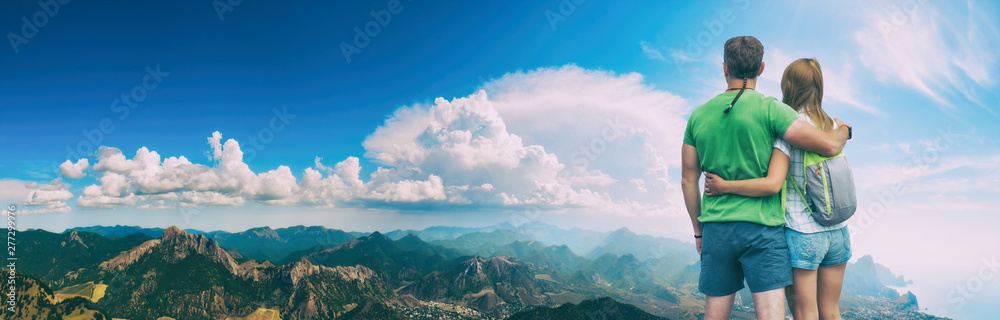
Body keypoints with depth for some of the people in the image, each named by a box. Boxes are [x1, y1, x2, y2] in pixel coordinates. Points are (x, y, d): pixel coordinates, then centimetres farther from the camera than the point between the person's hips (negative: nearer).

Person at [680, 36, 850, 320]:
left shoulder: (699, 116, 7)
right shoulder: (769, 109, -7)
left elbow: (688, 181, 10)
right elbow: (829, 146, -10)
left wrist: (698, 230, 20)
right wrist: (842, 129, 14)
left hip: (716, 228, 4)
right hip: (761, 225, -4)